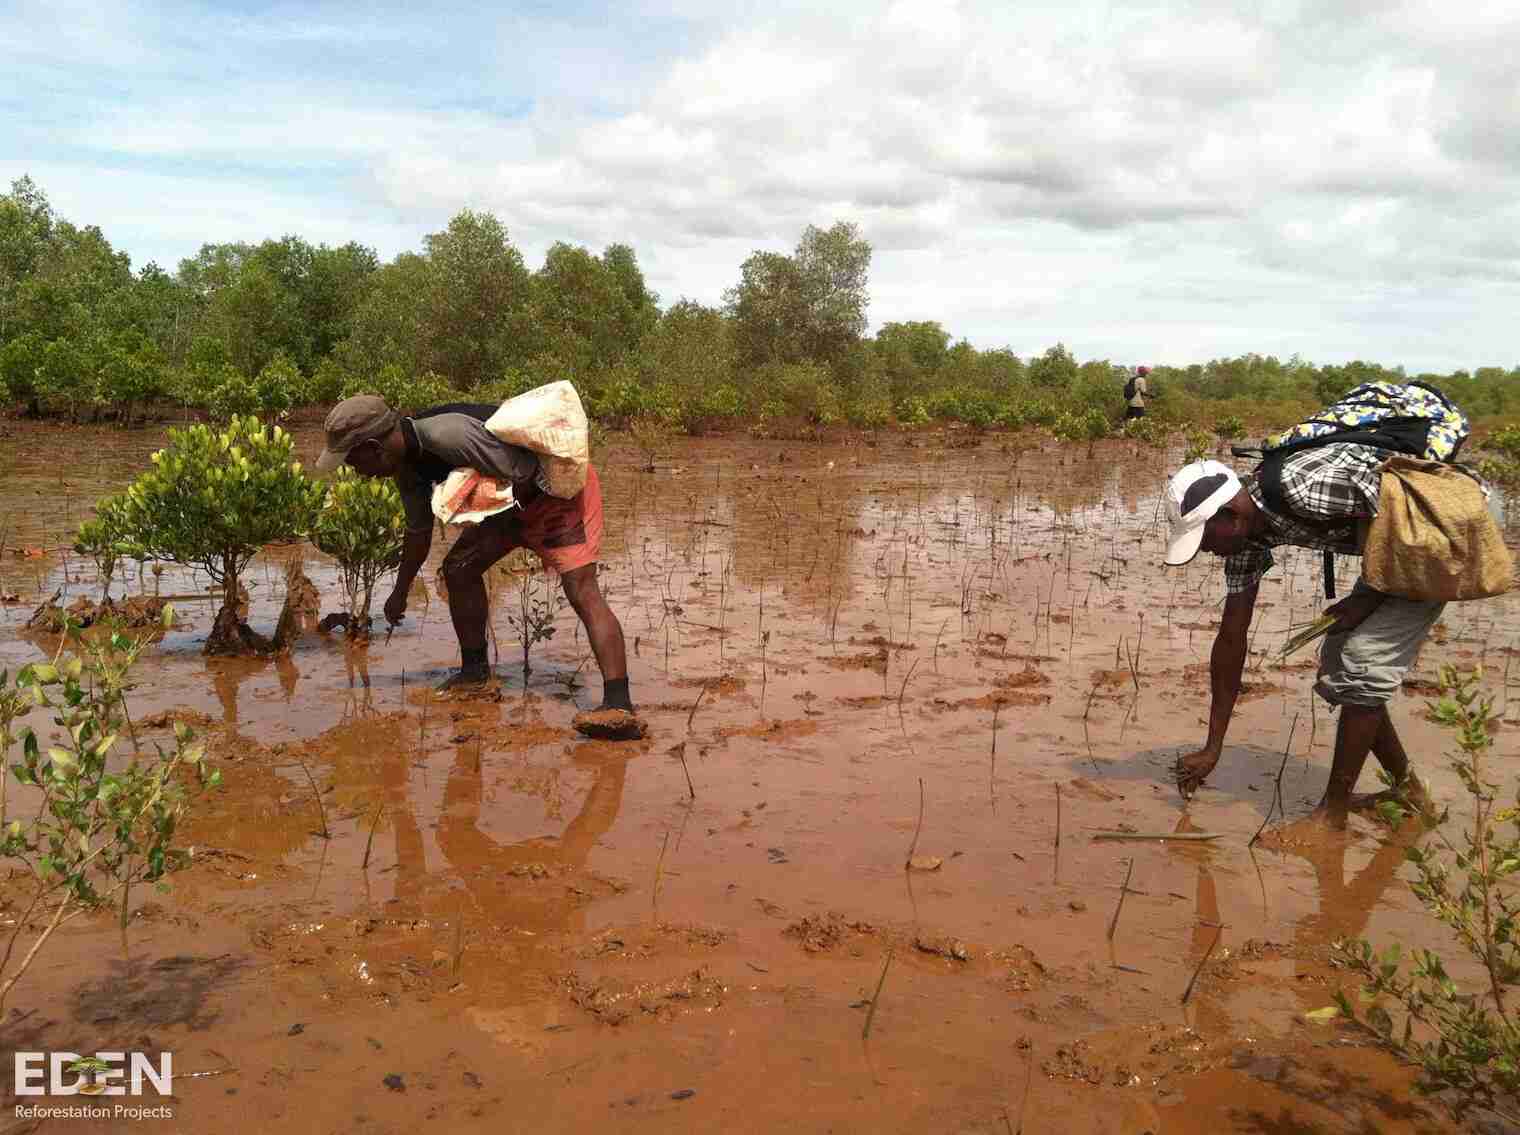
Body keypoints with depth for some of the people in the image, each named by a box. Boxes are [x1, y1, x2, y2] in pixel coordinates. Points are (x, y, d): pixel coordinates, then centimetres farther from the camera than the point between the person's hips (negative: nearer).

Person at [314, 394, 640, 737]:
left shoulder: (449, 434, -31)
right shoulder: (406, 463, 0)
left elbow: (524, 477, -25)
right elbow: (418, 531, 16)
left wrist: (486, 538, -16)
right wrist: (400, 591, 27)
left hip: (561, 482, -9)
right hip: (518, 498, 9)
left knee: (581, 590, -22)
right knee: (458, 569, 7)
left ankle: (619, 707, -31)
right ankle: (475, 672, 24)